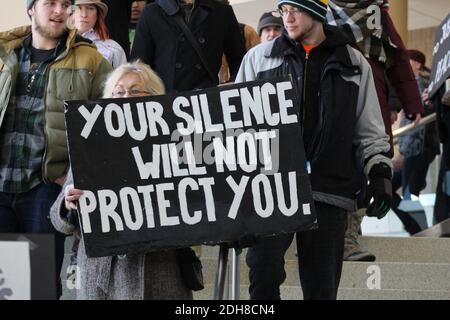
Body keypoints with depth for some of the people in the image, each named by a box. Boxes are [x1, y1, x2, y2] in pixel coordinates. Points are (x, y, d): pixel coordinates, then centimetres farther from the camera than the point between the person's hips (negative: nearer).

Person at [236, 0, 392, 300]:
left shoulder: (354, 64, 12)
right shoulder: (258, 58, 11)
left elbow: (371, 130, 15)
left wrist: (380, 173, 4)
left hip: (329, 190, 1)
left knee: (321, 280, 3)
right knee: (264, 265, -18)